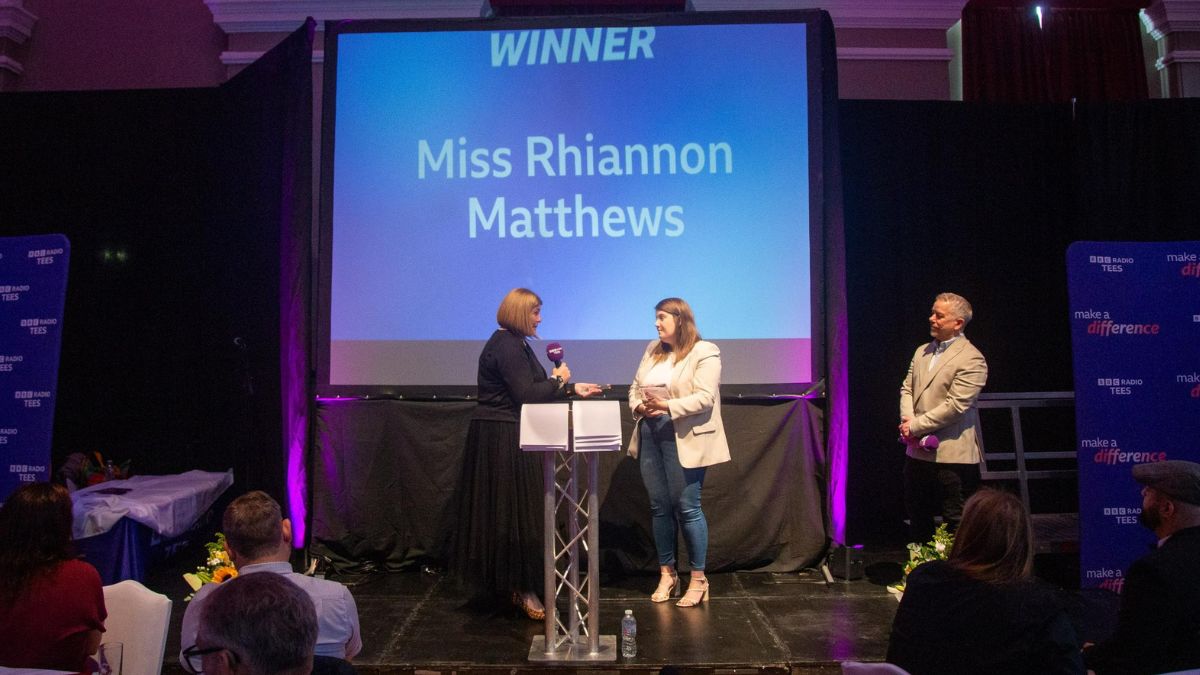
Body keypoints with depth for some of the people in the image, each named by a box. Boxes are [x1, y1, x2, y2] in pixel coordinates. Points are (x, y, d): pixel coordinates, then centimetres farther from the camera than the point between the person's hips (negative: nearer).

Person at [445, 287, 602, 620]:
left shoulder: (515, 344, 16)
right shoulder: (506, 346, -17)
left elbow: (531, 389, 17)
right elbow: (526, 395, -22)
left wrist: (573, 388, 13)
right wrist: (558, 380, -7)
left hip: (506, 437, 11)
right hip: (504, 440, -11)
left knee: (514, 511, 15)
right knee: (513, 513, -4)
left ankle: (511, 583, 24)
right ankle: (521, 589, 4)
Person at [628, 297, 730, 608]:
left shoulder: (704, 352, -6)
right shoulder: (653, 350, 16)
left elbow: (704, 398, -16)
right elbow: (635, 387, 15)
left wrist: (667, 406, -24)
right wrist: (639, 406, -6)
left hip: (684, 440, -6)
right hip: (650, 436, 6)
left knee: (687, 508, -3)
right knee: (659, 507, 10)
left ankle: (698, 579, 10)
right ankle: (666, 574, 22)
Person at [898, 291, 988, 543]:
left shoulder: (971, 359, -12)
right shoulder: (922, 351, 13)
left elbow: (954, 406, -19)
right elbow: (907, 389, 12)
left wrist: (916, 426, -14)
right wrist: (907, 420, -6)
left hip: (952, 454, -8)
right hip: (917, 451, 8)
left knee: (956, 523, 2)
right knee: (918, 517, 17)